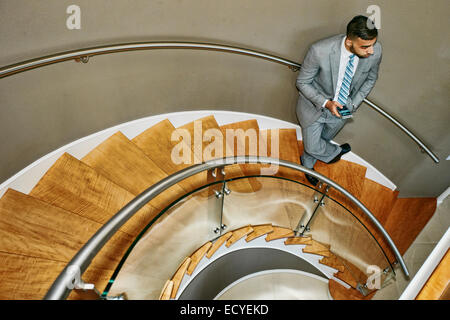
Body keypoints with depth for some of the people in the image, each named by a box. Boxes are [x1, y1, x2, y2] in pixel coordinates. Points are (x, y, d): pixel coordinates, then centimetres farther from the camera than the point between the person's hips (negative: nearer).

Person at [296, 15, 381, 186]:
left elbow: (371, 78, -1)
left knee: (324, 139, 26)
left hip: (342, 108, 4)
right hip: (315, 104, -3)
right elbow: (302, 82, -19)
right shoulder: (319, 51, -36)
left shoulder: (375, 50, -24)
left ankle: (307, 162, 57)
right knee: (313, 146, 6)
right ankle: (336, 151, 40)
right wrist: (326, 103, -28)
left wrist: (354, 103, -11)